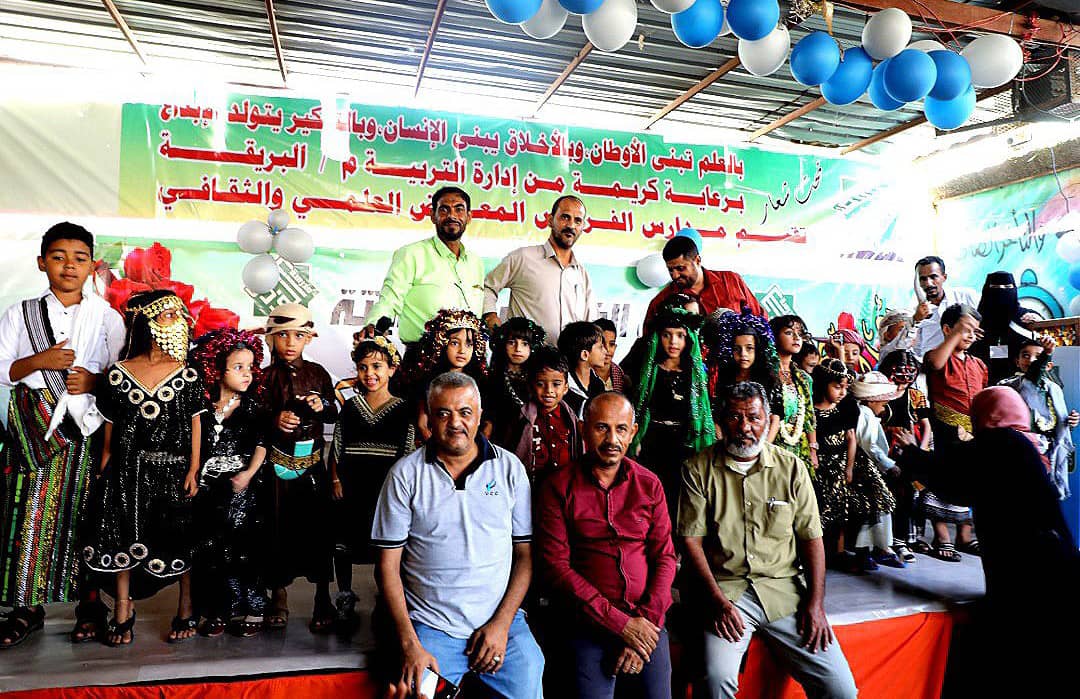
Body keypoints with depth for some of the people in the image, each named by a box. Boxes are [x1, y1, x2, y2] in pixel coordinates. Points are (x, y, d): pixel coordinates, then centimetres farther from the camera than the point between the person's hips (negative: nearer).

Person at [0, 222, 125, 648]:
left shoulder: (107, 317, 7)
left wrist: (95, 381, -12)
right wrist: (38, 361, -12)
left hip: (88, 429, -1)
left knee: (86, 516, 2)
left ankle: (89, 602, 15)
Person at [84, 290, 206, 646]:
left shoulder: (188, 375, -3)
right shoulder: (119, 373, -1)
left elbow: (195, 423, -1)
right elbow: (110, 426, 5)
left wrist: (193, 469, -5)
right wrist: (104, 470, 4)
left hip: (174, 468, -1)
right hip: (128, 468, 1)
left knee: (180, 538, 6)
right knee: (123, 536, 11)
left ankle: (186, 609, 22)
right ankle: (123, 610, 29)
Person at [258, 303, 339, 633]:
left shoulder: (317, 373, 5)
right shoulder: (266, 376, 0)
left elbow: (334, 415, 10)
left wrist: (322, 406, -11)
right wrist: (275, 421, -23)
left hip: (312, 460, 1)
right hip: (279, 463, -1)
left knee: (318, 525, 2)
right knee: (279, 527, 5)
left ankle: (323, 599, 17)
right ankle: (279, 596, 24)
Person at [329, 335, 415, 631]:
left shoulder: (403, 409, -1)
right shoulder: (350, 407, 5)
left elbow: (409, 452, 0)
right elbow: (336, 447, 7)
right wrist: (335, 480, 0)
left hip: (388, 489, -2)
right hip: (350, 490, 2)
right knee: (343, 544, 11)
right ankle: (345, 600, 30)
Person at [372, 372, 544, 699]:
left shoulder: (510, 468, 2)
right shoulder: (405, 474, -1)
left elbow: (525, 554, 4)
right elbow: (388, 564, -1)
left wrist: (501, 623, -6)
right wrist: (409, 644, -9)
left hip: (502, 624, 1)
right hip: (429, 627, -1)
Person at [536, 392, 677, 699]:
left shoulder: (649, 484, 7)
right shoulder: (558, 487, -3)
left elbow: (665, 557, 6)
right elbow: (555, 565, -8)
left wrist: (646, 620, -9)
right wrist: (620, 624, -12)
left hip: (645, 618, 3)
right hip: (588, 620, -2)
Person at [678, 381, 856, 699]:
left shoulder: (790, 466, 7)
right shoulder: (699, 469, 0)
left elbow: (811, 538, 8)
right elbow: (691, 541, -3)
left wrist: (815, 602, -2)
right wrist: (718, 601, -13)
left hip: (784, 589, 3)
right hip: (724, 589, -2)